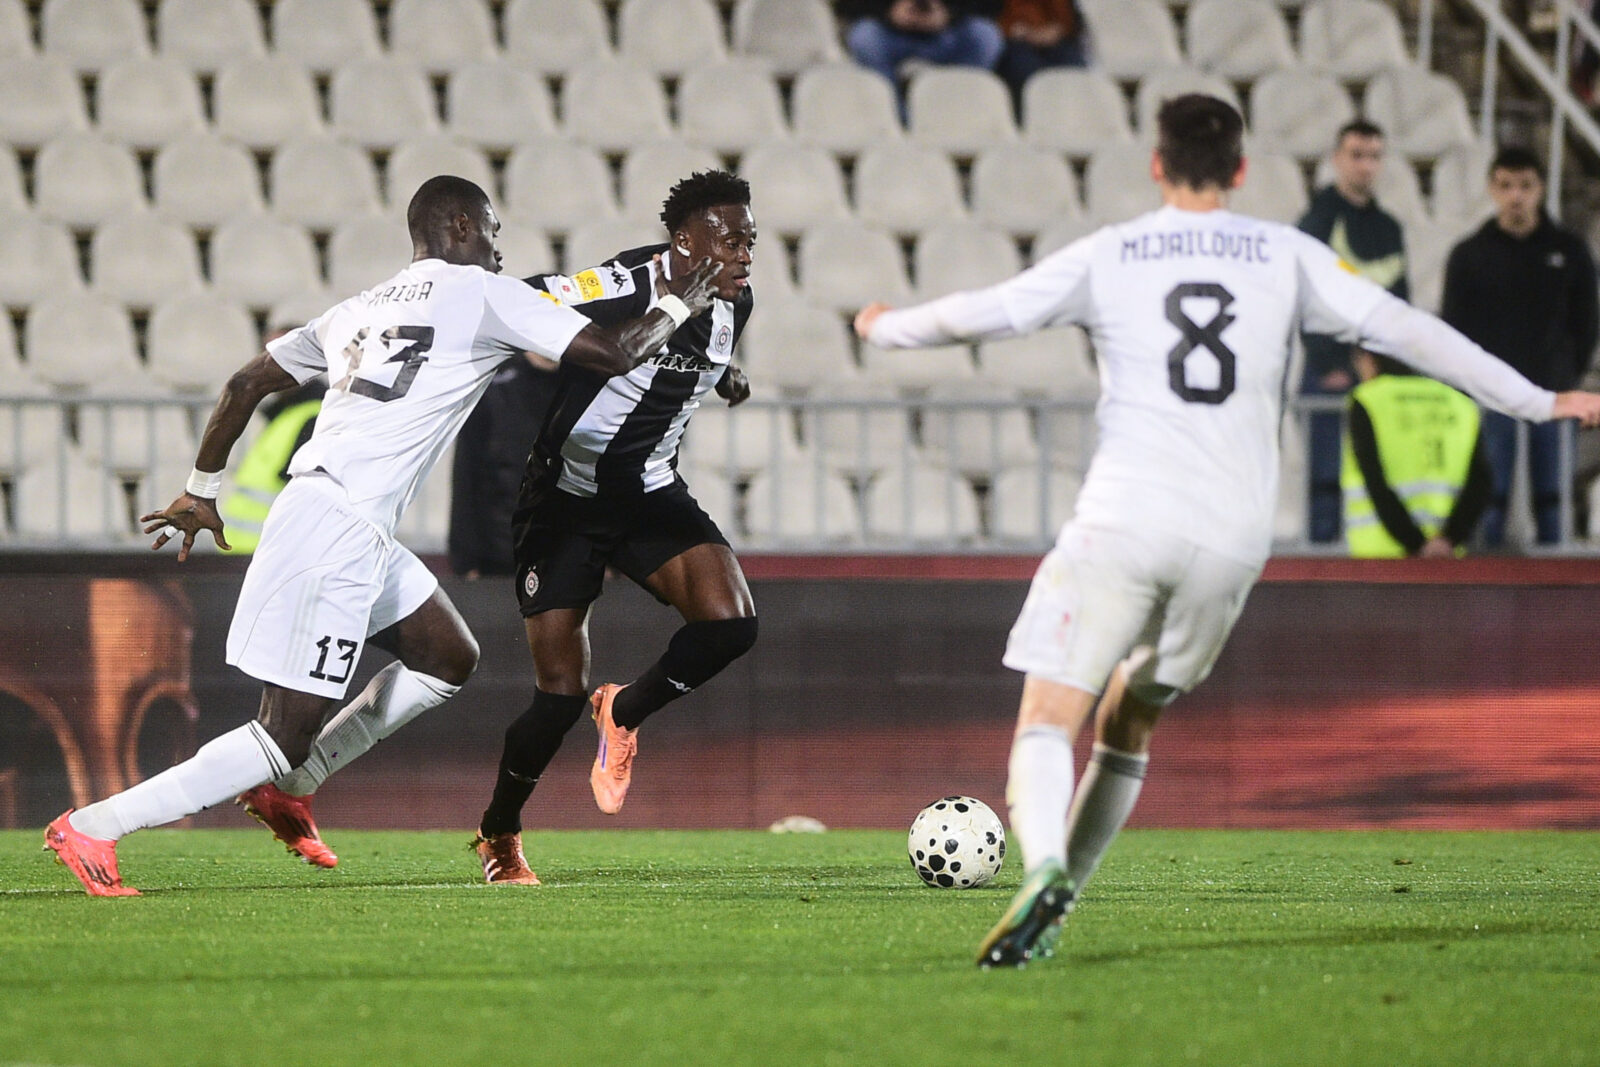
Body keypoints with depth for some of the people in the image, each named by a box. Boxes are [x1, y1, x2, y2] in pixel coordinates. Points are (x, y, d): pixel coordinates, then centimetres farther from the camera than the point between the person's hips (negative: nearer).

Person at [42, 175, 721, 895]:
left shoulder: (360, 309, 20)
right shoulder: (479, 293, -1)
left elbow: (246, 384, 22)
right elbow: (611, 353, -3)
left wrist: (200, 490, 32)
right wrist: (674, 307, 16)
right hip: (337, 532, -9)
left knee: (449, 660, 20)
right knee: (284, 738, -7)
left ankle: (286, 785, 19)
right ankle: (90, 827, -8)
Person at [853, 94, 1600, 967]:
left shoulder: (1106, 257, 6)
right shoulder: (1287, 257, 11)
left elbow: (980, 315, 3)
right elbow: (1402, 330, 10)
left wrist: (887, 330, 24)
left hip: (1124, 521, -3)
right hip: (1231, 538, 3)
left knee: (1048, 719, -6)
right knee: (1128, 722, 20)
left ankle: (1043, 870, -34)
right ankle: (1049, 911, 15)